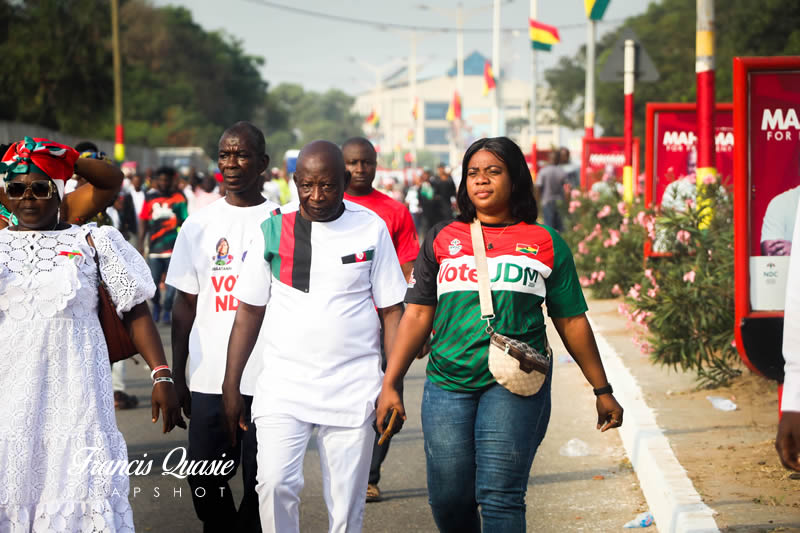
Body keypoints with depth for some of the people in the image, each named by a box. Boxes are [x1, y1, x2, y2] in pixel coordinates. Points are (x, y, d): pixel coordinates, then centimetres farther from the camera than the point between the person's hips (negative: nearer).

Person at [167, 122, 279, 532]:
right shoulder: (198, 226, 7)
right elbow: (185, 305, 10)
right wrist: (176, 376, 7)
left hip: (268, 379, -2)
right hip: (209, 379, 2)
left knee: (261, 483, 3)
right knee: (205, 482, 4)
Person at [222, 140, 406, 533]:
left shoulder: (371, 229, 2)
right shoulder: (272, 231, 4)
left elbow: (392, 310, 5)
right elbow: (249, 311, 8)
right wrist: (231, 387, 6)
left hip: (353, 389, 0)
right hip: (283, 383, 0)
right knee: (275, 484, -17)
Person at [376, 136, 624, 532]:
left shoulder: (546, 244, 8)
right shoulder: (442, 239, 12)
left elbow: (572, 322, 12)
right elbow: (418, 314, 10)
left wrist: (602, 390, 13)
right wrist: (391, 383, 3)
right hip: (447, 385, 2)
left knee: (499, 496, -11)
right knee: (448, 499, 1)